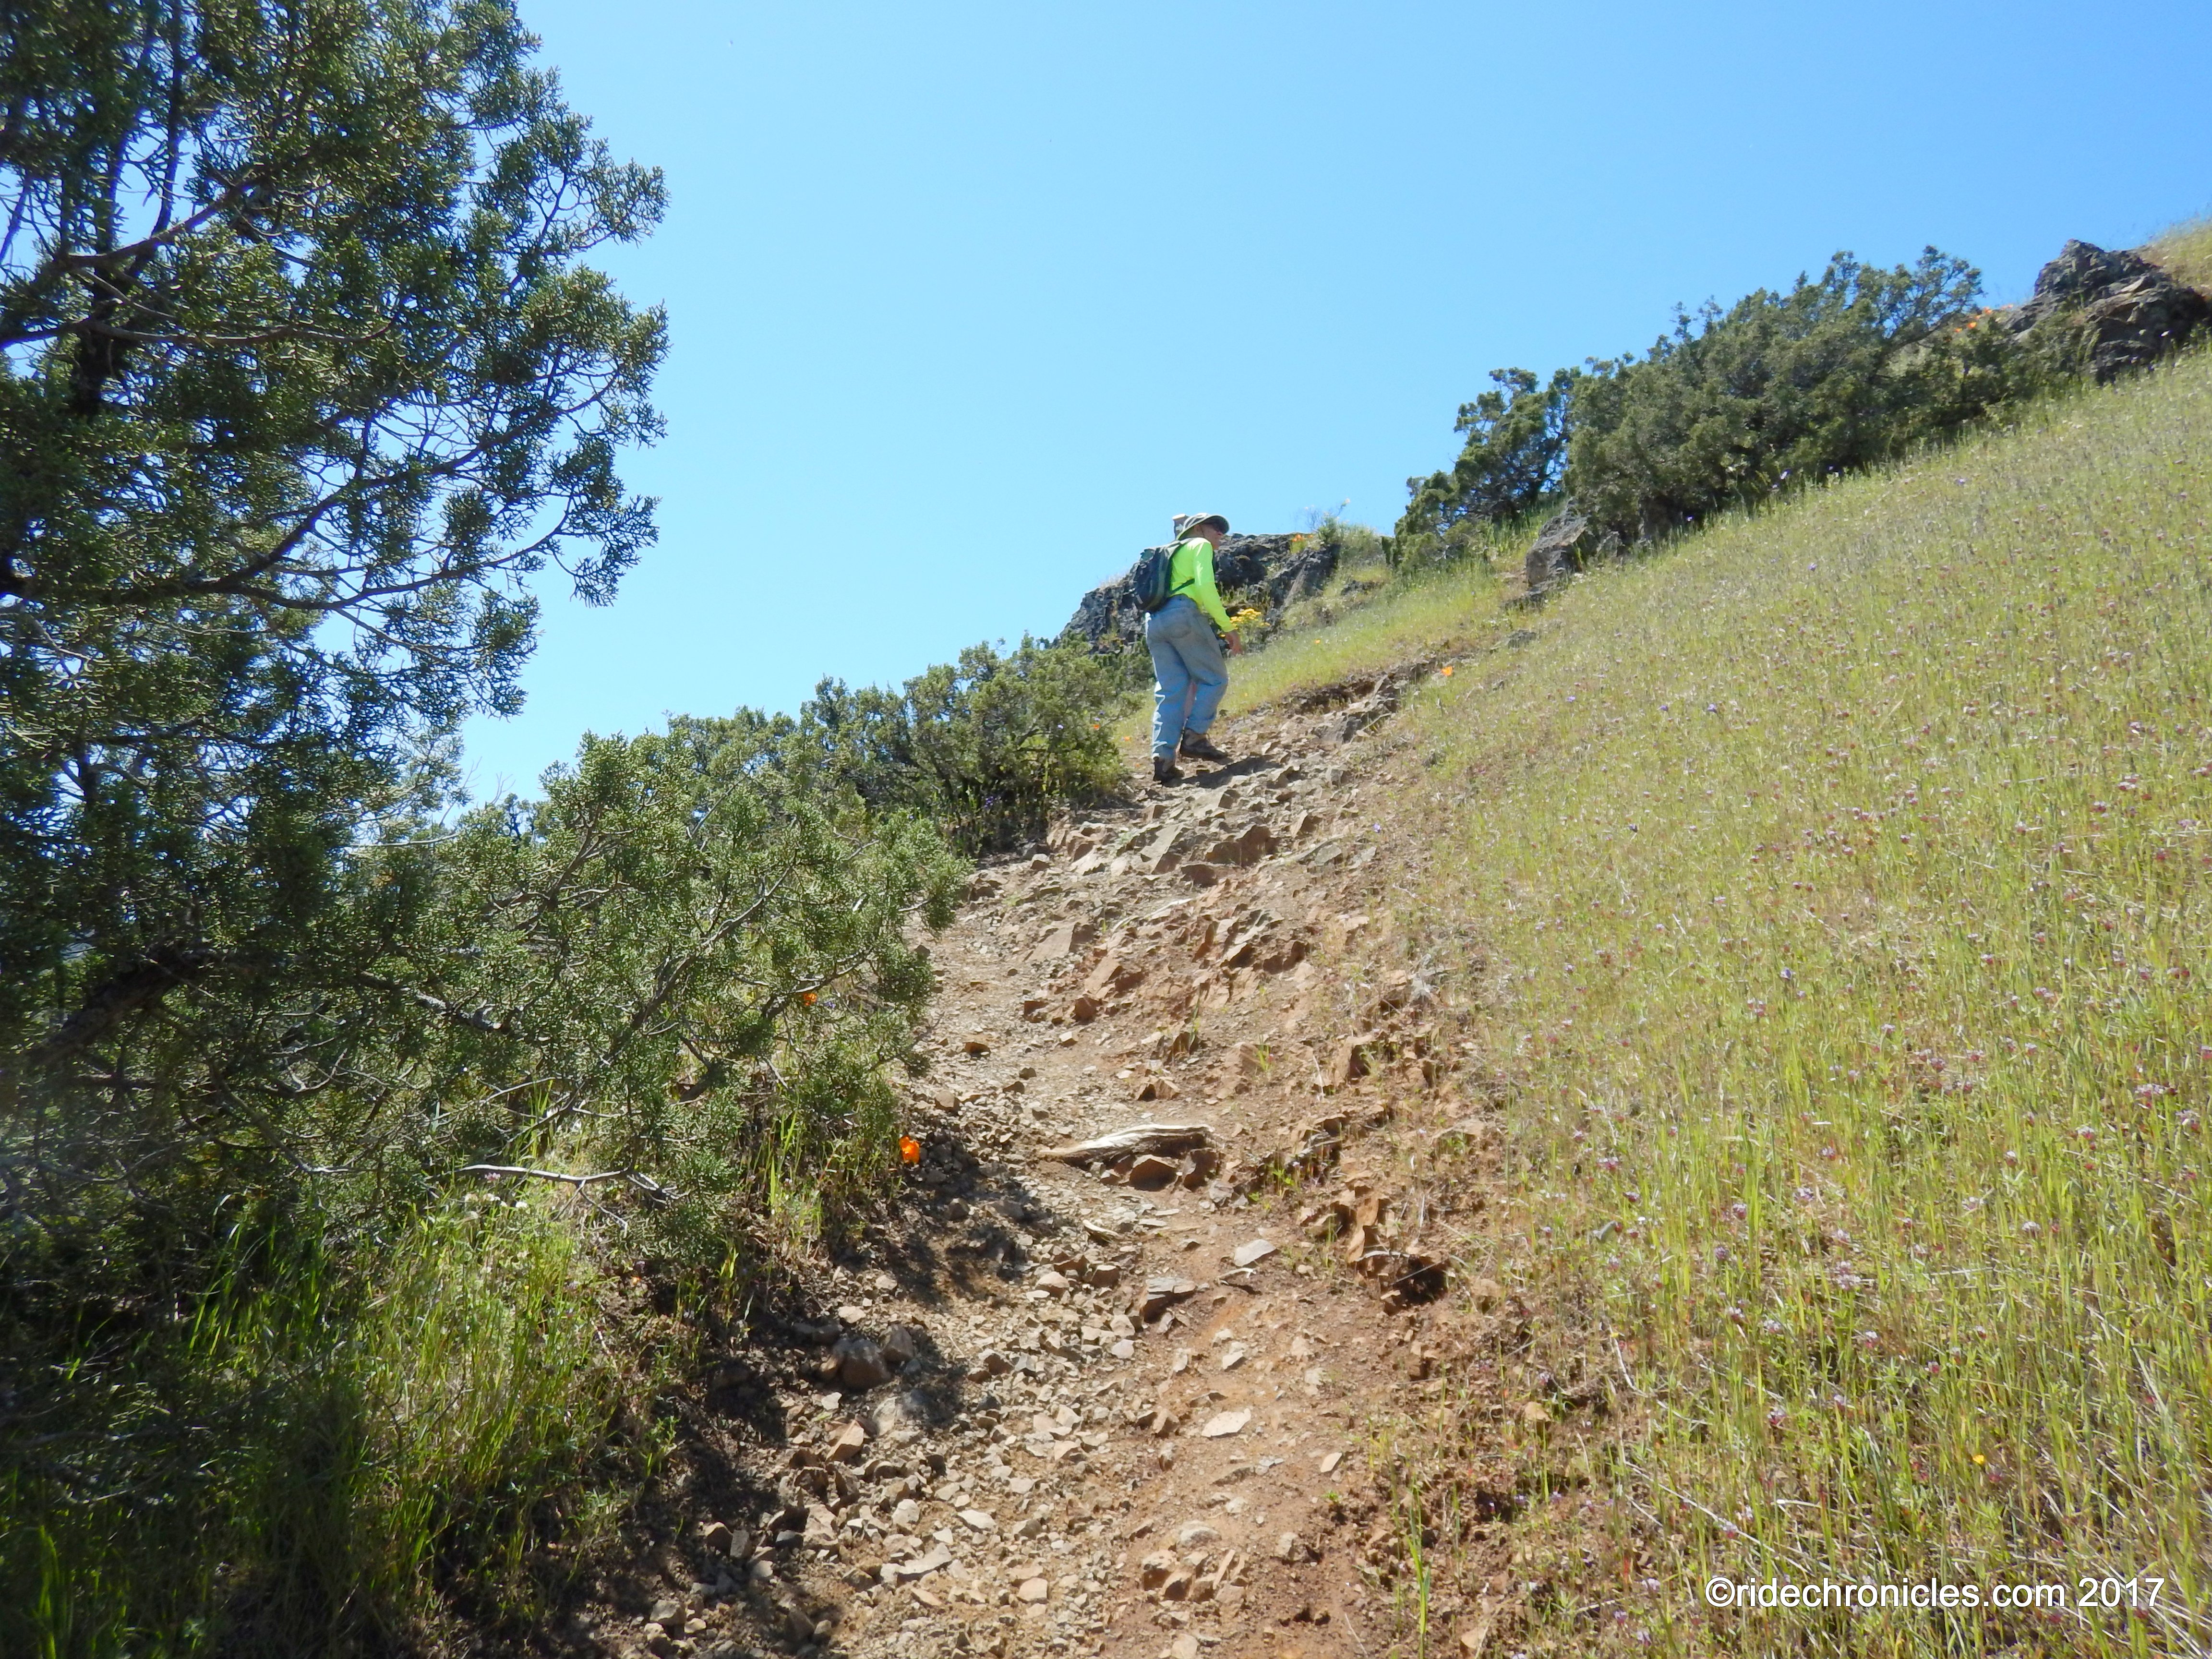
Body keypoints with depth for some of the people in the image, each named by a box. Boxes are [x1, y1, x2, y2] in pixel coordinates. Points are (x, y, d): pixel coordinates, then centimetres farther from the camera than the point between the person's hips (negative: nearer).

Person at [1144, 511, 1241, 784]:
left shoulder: (1172, 553, 34)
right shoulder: (1200, 545, 10)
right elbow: (1206, 586, -8)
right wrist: (1227, 628, -9)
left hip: (1154, 623, 8)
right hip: (1183, 614, -8)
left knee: (1170, 692, 1)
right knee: (1214, 679, 1)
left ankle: (1162, 757, -12)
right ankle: (1194, 738, -12)